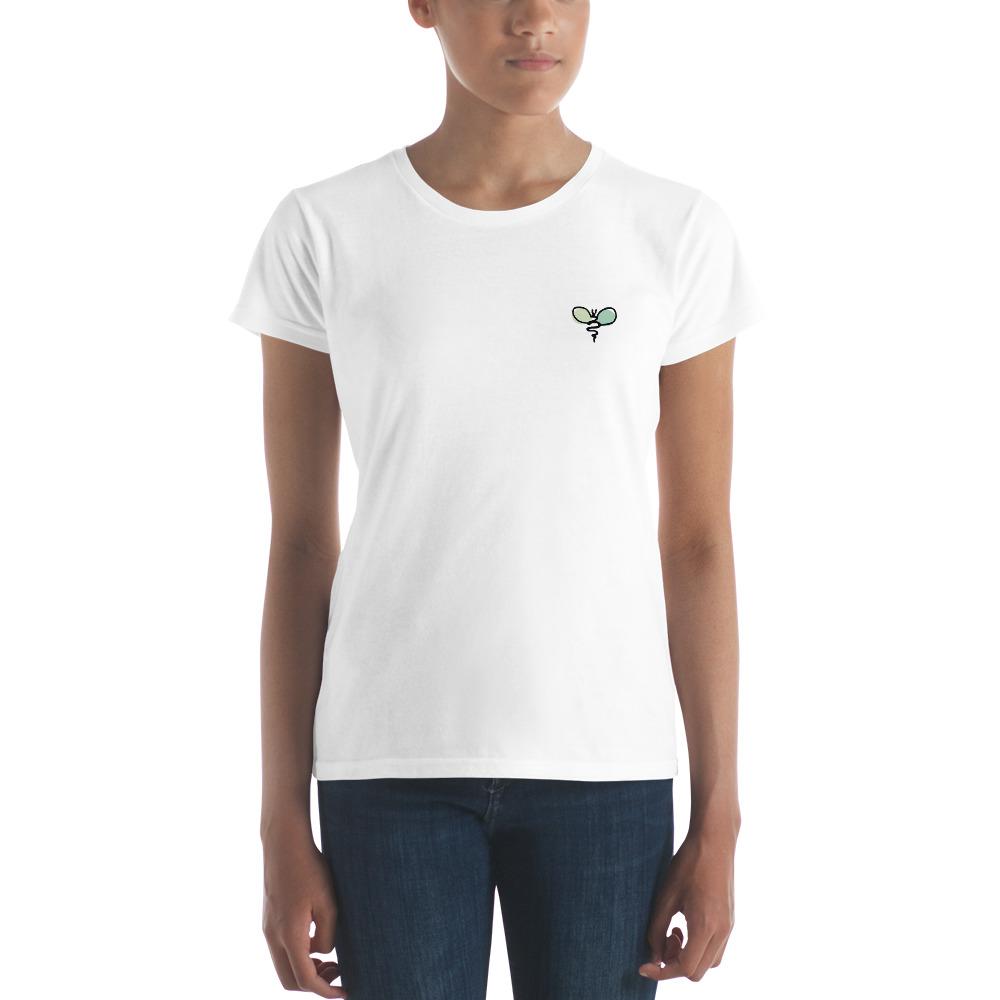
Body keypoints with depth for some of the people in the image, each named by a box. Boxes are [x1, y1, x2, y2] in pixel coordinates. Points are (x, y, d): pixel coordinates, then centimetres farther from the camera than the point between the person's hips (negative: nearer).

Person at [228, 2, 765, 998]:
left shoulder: (678, 233, 0)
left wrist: (718, 820, 1)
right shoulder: (323, 233, -1)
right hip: (393, 763, 0)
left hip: (605, 764, 1)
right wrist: (284, 824, 0)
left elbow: (697, 545, 3)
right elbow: (299, 543, 2)